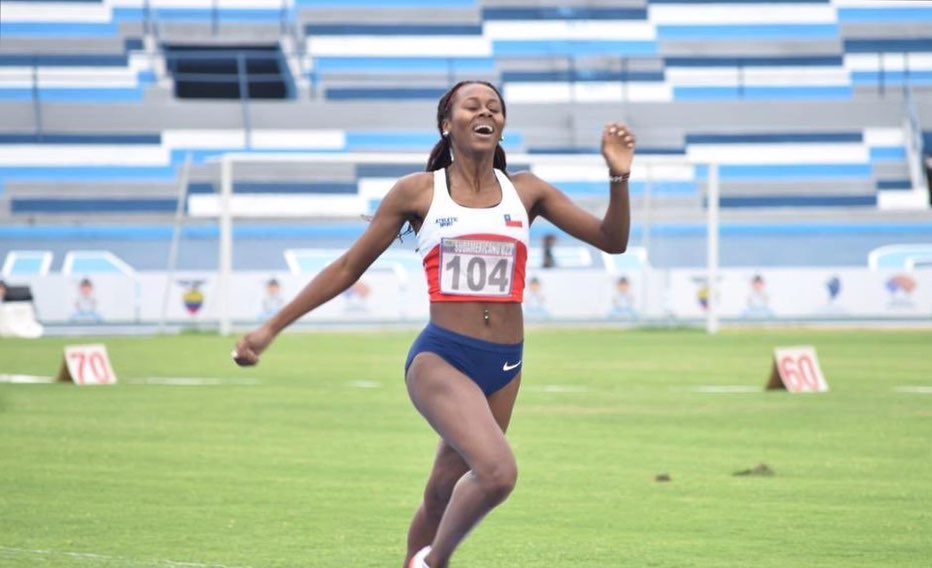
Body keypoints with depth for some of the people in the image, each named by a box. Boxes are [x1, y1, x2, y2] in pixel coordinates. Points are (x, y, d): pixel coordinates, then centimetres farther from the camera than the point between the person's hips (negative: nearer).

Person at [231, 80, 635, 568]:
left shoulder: (525, 192, 9)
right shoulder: (418, 193, 2)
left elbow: (611, 240, 7)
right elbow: (348, 267, 8)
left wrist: (618, 178, -11)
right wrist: (272, 327, 7)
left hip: (504, 365, 4)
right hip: (440, 358, -4)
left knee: (443, 496, 11)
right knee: (497, 471, -26)